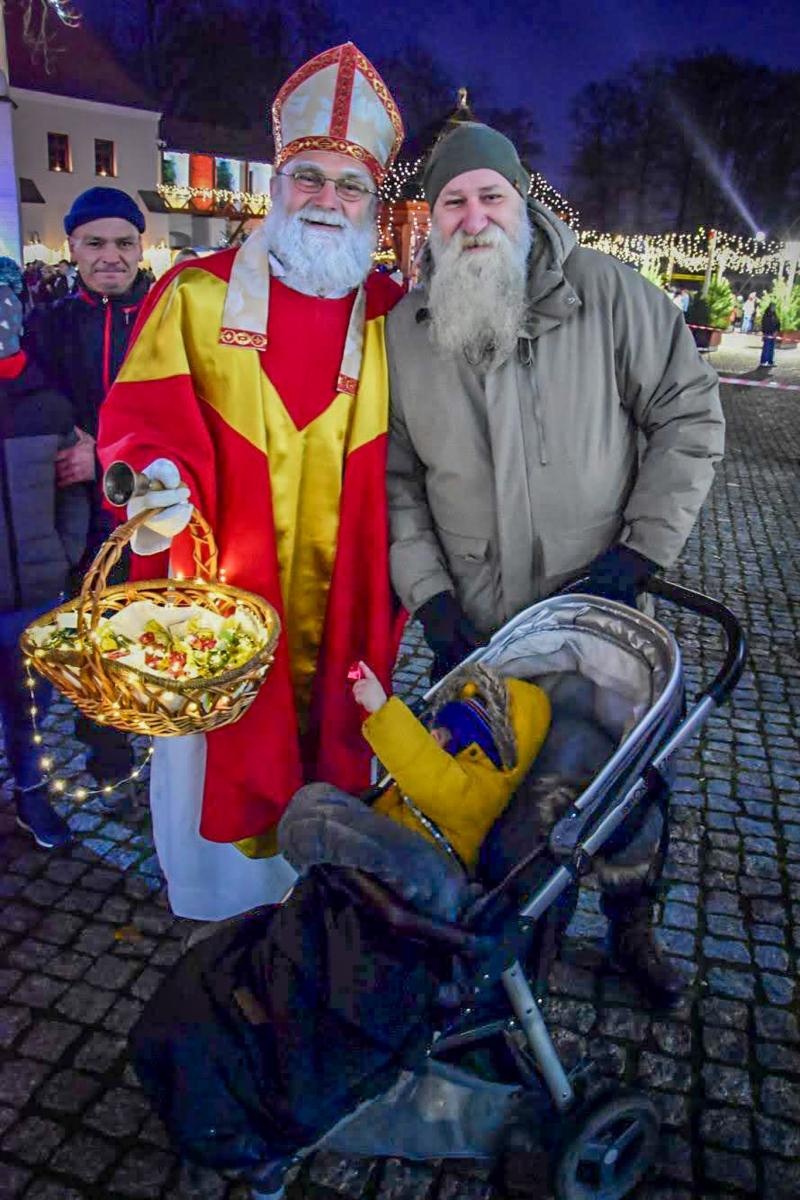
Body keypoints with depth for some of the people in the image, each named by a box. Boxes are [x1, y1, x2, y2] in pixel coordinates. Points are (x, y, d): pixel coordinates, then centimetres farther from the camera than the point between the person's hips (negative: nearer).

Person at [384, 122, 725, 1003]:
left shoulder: (609, 295, -6)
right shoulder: (403, 333, -1)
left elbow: (690, 417, -4)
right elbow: (395, 481, 0)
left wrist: (637, 551, -12)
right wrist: (431, 600, -9)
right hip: (470, 629, 1)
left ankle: (631, 929, 45)